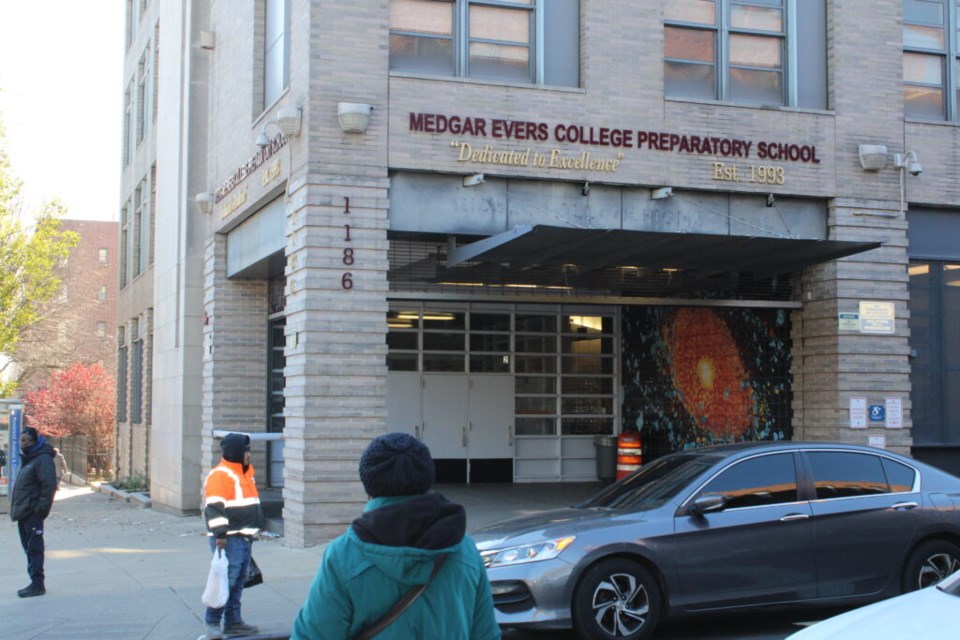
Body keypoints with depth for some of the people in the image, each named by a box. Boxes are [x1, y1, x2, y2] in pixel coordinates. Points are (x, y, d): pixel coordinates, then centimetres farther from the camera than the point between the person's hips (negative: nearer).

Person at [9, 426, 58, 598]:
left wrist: (41, 510, -21)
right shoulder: (26, 459, 17)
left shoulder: (43, 459, -13)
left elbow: (49, 486, -20)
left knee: (34, 548, -6)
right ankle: (35, 583, 19)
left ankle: (37, 585, -3)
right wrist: (16, 508, 16)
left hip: (32, 513, -10)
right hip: (22, 512, 10)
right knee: (29, 548, 13)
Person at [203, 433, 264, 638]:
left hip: (245, 538, 10)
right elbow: (214, 508, -20)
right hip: (229, 540, -10)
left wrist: (253, 530, 28)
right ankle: (212, 622, -2)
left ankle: (233, 622, 18)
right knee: (226, 580, -11)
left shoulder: (245, 473, 19)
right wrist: (220, 534, -25)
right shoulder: (220, 475, -12)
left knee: (238, 582, 12)